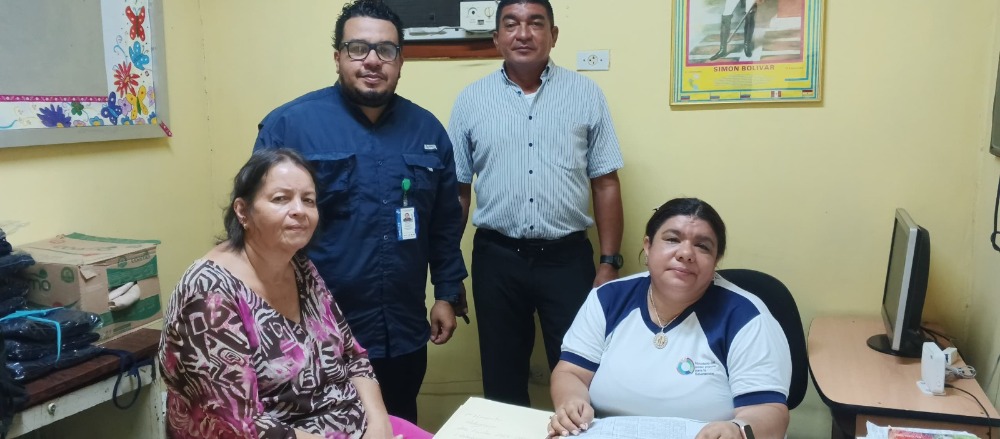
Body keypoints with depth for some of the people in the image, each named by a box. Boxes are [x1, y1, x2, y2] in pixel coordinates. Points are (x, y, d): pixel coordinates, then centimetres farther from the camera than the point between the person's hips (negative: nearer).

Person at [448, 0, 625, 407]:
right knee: (502, 379, 14)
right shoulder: (471, 100, 3)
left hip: (568, 257, -1)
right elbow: (457, 189, 5)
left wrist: (609, 262, -3)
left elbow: (606, 184, 2)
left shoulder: (586, 94, 2)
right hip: (496, 258, 1)